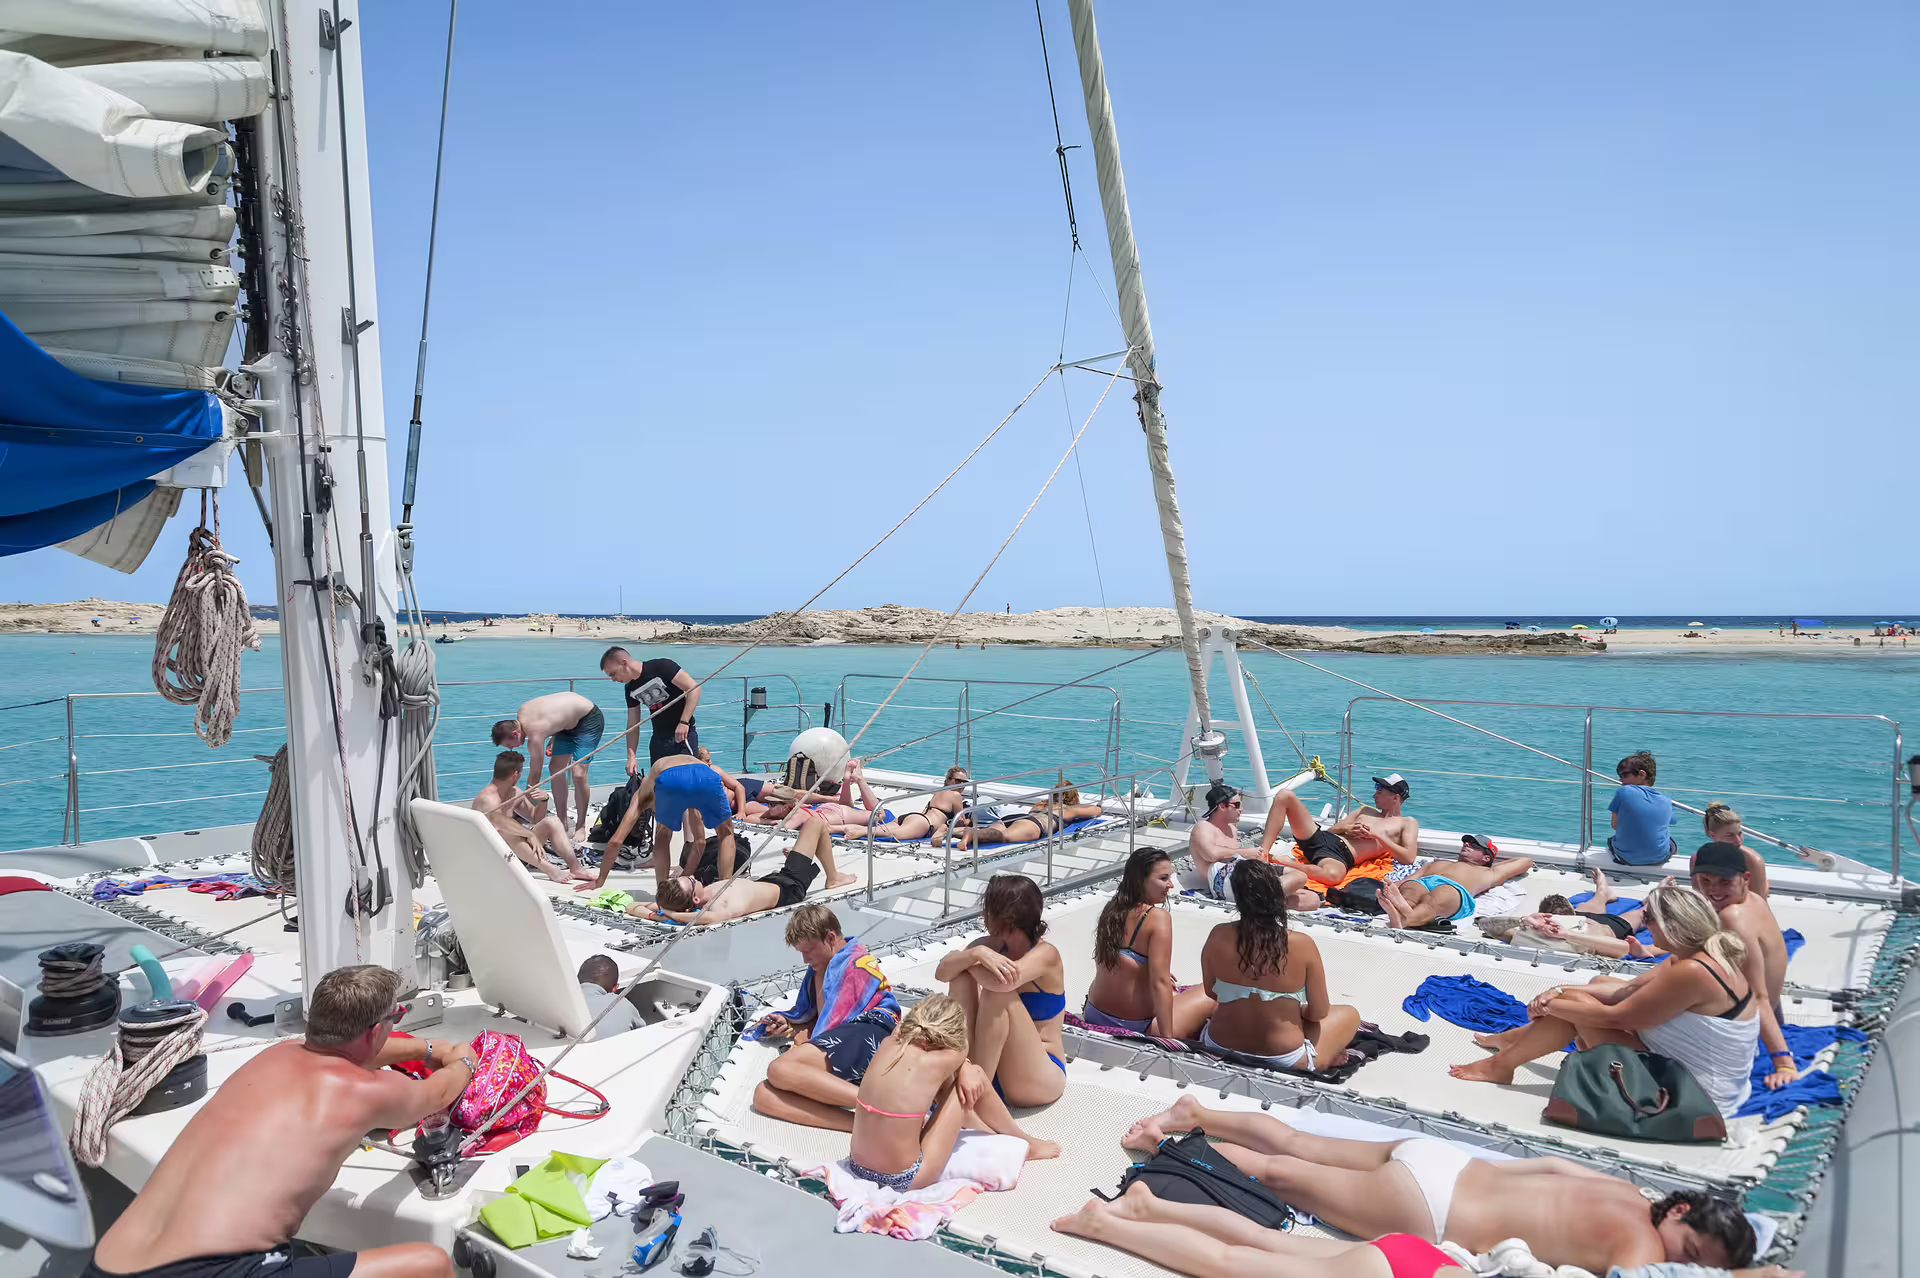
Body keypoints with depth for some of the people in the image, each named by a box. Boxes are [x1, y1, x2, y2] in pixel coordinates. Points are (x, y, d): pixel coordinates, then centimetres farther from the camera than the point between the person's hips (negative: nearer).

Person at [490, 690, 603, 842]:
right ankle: (562, 822, 11)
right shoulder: (522, 713, -9)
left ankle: (581, 827, -6)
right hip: (569, 722, 10)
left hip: (589, 719, -10)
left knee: (578, 774, -18)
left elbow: (535, 775, -25)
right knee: (556, 770, 5)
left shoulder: (535, 734, -32)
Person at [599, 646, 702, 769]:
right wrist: (631, 756, -1)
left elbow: (694, 688, -19)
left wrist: (683, 723, -25)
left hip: (683, 735, -7)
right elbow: (633, 725, 10)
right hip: (659, 738, 7)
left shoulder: (662, 666, -14)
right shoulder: (631, 689, 7)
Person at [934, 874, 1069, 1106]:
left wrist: (965, 959, -14)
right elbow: (941, 972, -12)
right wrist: (975, 954, -33)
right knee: (961, 976, -12)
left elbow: (1001, 982, -35)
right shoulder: (990, 946, 1)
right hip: (990, 1064, 6)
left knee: (998, 992, -29)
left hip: (1037, 1079, -6)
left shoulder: (1045, 954, -16)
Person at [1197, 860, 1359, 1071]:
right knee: (1349, 1014, 21)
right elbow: (1319, 1012, -9)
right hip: (1282, 1060, -3)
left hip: (1219, 1048, 3)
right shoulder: (1301, 945, -20)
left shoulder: (1218, 937, -13)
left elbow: (1211, 993, 2)